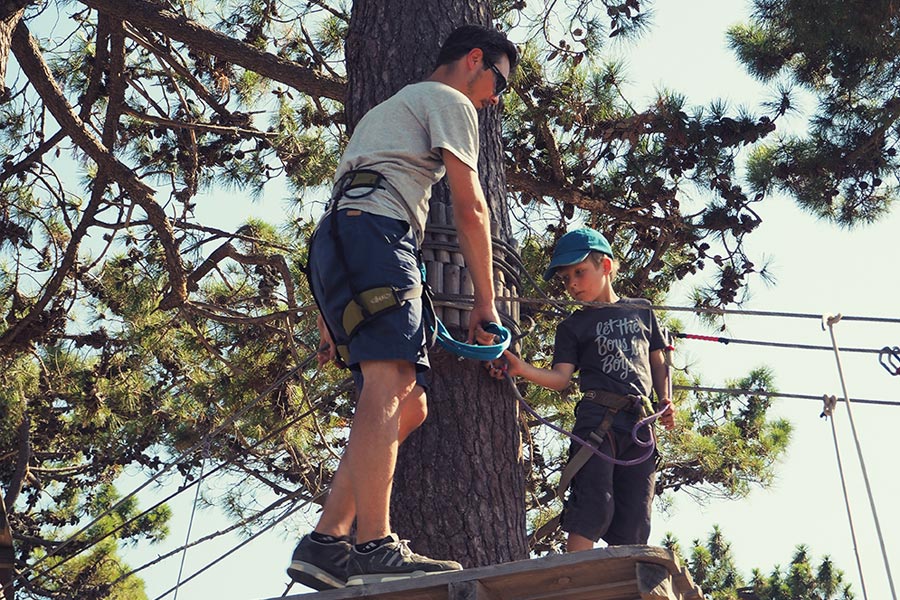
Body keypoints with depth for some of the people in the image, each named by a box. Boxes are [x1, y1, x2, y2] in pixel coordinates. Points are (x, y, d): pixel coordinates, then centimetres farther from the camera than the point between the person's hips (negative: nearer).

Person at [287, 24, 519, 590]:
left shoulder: (390, 108, 39)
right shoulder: (449, 101, 12)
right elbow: (470, 209, 4)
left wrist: (329, 315, 28)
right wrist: (486, 302, 10)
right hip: (375, 232, -9)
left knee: (409, 407, 0)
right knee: (390, 381, -24)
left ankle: (326, 544, -8)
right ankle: (375, 548, -35)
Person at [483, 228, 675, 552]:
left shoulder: (641, 310, 18)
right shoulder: (573, 326, 10)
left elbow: (658, 361, 23)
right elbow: (561, 377, -3)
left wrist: (665, 401, 6)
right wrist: (522, 369, -22)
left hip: (640, 423, 3)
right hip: (597, 418, -3)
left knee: (634, 521, 1)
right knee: (593, 507, -16)